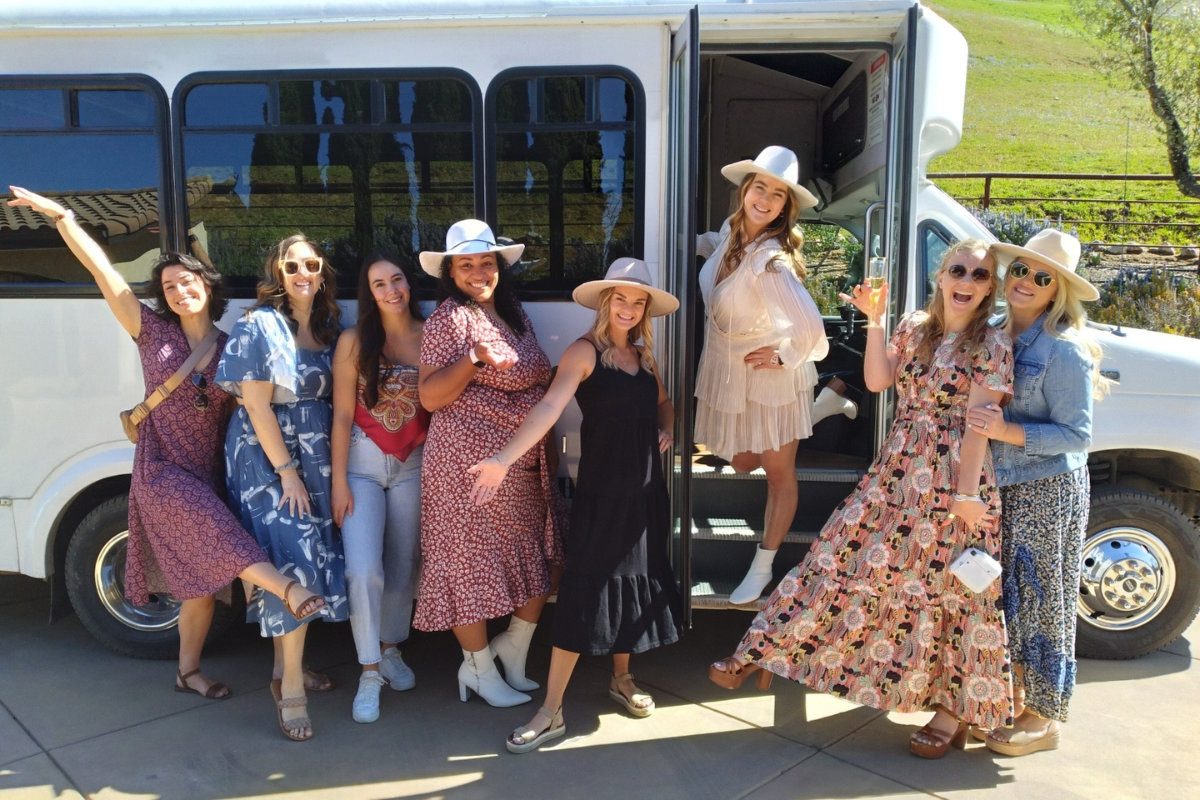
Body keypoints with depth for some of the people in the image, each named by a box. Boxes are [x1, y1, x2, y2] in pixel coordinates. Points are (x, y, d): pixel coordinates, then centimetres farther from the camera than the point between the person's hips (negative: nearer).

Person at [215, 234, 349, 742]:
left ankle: (286, 668, 24)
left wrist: (318, 466, 4)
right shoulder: (260, 325, -10)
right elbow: (256, 404, -14)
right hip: (266, 457, -6)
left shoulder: (327, 328, 9)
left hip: (313, 457, 6)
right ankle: (291, 689, -3)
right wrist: (286, 470, -15)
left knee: (305, 555, 9)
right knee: (293, 556, -11)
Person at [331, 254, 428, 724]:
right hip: (363, 462, -2)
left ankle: (391, 651, 33)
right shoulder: (355, 341, -6)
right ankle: (369, 673, 7)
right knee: (364, 570, -10)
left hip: (414, 464, 2)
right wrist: (339, 480, -8)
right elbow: (342, 415, -6)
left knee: (403, 565, 10)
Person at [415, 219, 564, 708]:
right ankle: (479, 669, 21)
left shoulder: (515, 317, 14)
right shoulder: (449, 318, -8)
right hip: (469, 461, -7)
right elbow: (430, 397, -12)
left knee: (538, 560, 9)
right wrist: (474, 358, -25)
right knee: (472, 558, 4)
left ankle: (511, 647, 29)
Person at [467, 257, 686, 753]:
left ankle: (622, 679, 35)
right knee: (583, 589, -5)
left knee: (635, 580, 15)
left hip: (645, 485, 6)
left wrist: (665, 429, 4)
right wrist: (504, 459, -41)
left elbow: (662, 403, 27)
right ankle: (551, 712, 5)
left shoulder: (643, 354, 9)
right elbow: (549, 406, -27)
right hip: (601, 487, -6)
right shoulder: (585, 352, -11)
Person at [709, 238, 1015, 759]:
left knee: (947, 590, 4)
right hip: (896, 472, 5)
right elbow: (877, 381, -1)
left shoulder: (991, 345, -7)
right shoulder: (913, 328, 9)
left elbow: (979, 423, -12)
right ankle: (761, 654, 12)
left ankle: (952, 710, 22)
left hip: (952, 480, -5)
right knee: (845, 559, 6)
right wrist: (874, 320, -9)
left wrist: (966, 494, -15)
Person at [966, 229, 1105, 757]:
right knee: (1007, 592, 16)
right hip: (1002, 485, 7)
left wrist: (1009, 432, -27)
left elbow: (1077, 435, -15)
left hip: (1048, 492, -7)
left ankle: (1042, 719, 19)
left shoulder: (1063, 349, -16)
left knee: (1040, 596, 4)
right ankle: (1012, 694, 32)